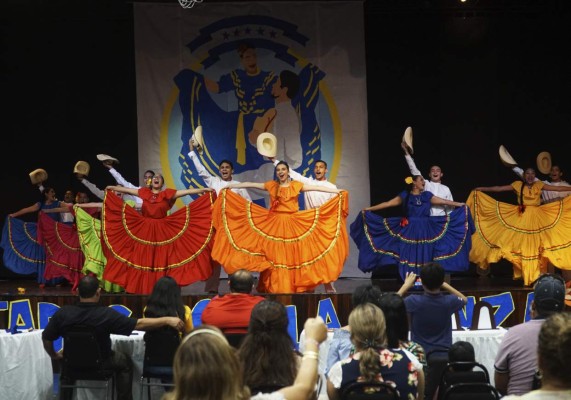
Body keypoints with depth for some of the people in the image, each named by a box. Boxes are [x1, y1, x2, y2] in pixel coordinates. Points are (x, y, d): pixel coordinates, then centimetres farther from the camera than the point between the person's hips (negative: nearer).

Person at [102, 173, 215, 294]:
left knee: (161, 260, -2)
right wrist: (112, 188, 28)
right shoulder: (145, 192, 10)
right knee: (144, 260, 2)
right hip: (144, 231, 2)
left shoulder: (167, 194, 3)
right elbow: (127, 190, 20)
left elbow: (186, 191, -2)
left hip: (162, 231, -2)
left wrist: (203, 190, -7)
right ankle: (144, 288, 7)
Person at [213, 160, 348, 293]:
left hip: (292, 225, 0)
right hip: (274, 225, 1)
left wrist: (338, 191, -3)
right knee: (275, 257, -2)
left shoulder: (296, 185, 5)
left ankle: (292, 288, 3)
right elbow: (250, 184, 8)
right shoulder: (271, 185, 8)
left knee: (291, 256, -1)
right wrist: (229, 186, 9)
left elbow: (317, 187, 1)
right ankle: (274, 289, 1)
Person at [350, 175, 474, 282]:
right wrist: (369, 209, -1)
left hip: (425, 231, 2)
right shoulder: (405, 196, 2)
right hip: (409, 231, -2)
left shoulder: (427, 196, 8)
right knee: (410, 255, -4)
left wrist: (461, 204, 8)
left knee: (423, 255, 0)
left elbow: (444, 202, 11)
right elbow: (387, 204, 2)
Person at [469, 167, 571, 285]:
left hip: (536, 219, 1)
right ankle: (523, 274, 3)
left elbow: (558, 188, 4)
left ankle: (536, 275, 3)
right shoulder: (518, 185, 4)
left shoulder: (539, 185, 6)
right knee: (522, 244, -2)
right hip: (521, 218, -1)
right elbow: (499, 188, 5)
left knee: (535, 246, -1)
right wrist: (481, 189, 3)